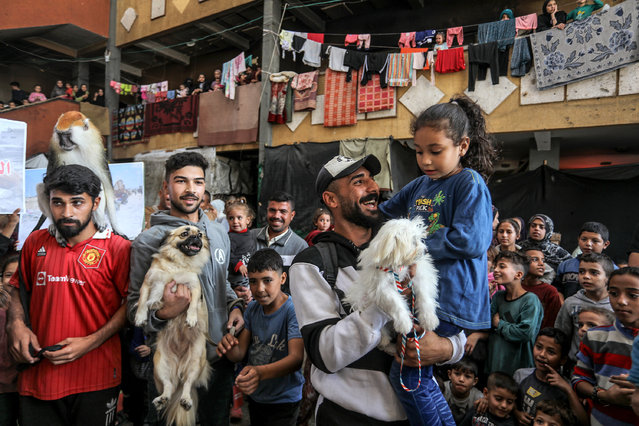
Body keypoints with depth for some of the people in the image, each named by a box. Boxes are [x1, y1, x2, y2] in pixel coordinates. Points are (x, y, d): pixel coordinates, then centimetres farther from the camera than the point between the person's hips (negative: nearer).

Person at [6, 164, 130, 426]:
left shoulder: (118, 248, -9)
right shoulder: (36, 243, 6)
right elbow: (18, 289, 18)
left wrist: (91, 342, -15)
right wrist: (16, 324, 0)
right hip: (37, 376, 4)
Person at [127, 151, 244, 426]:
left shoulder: (219, 235, 7)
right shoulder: (149, 241, -12)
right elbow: (134, 307, -11)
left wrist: (234, 305, 1)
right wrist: (162, 314, -31)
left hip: (220, 355, 6)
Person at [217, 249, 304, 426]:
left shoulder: (293, 310, -22)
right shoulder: (252, 308, -1)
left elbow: (296, 358, -31)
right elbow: (239, 353, -1)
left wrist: (260, 372, -47)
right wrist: (229, 347, -24)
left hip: (284, 401, -6)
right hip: (254, 397, 6)